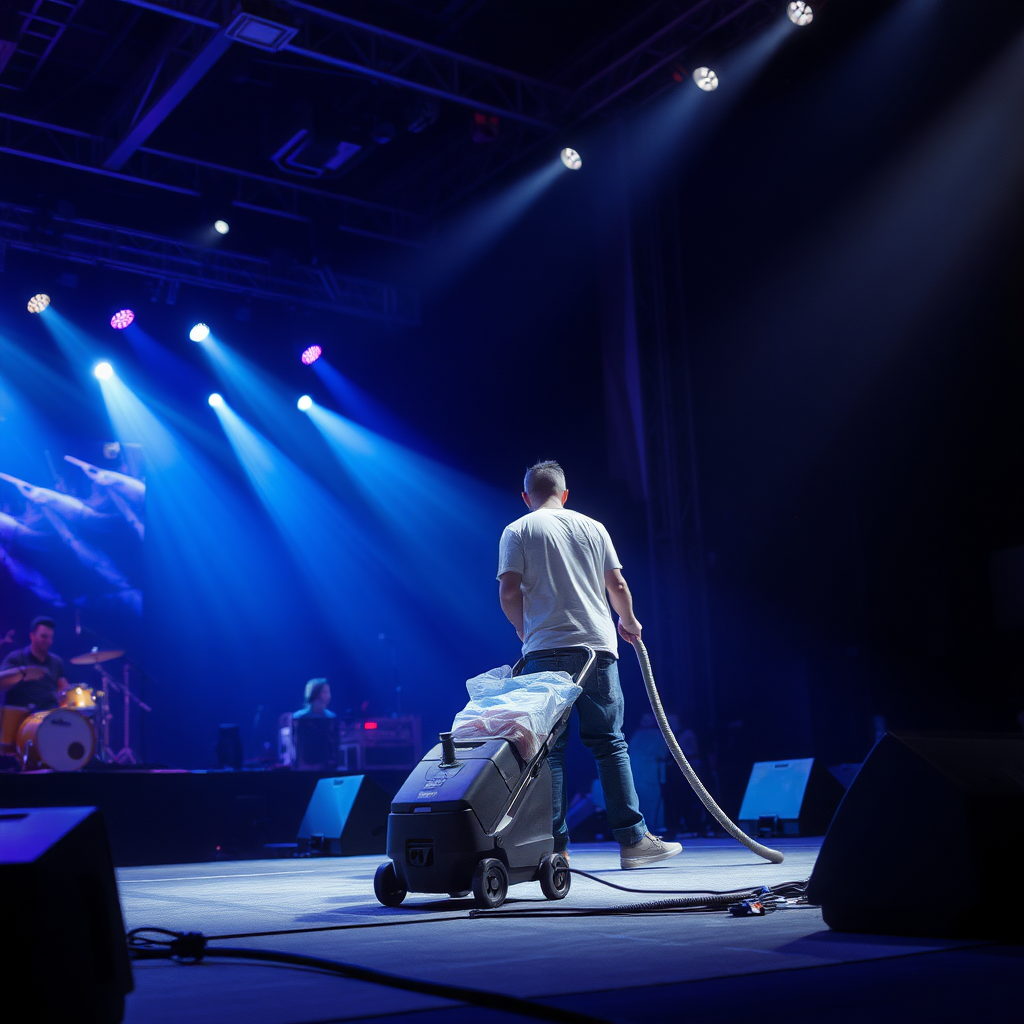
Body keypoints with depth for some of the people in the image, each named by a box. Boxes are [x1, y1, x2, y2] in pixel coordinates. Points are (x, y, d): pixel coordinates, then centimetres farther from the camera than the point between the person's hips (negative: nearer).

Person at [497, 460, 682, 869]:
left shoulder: (517, 531, 4)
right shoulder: (592, 527, 11)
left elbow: (509, 592, -4)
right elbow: (617, 585, 9)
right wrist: (629, 623, 27)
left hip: (545, 651, -1)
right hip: (597, 647, 1)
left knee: (550, 748, 3)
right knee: (609, 744, 4)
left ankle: (554, 847, 1)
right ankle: (633, 839, 2)